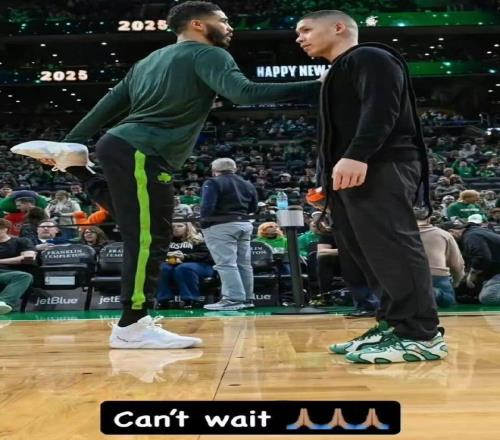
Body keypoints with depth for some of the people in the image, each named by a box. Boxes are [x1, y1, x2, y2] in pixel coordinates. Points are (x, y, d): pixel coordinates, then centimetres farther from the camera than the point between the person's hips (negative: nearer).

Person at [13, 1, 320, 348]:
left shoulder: (150, 60, 24)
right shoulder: (208, 54, -2)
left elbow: (109, 104, 23)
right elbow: (244, 93, -19)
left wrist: (71, 143, 24)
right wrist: (316, 87, -19)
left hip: (120, 145, 10)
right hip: (140, 154, -9)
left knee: (139, 231, 24)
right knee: (150, 239, -7)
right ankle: (132, 327, -4)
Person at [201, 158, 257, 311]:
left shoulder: (213, 183, -5)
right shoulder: (247, 184, 17)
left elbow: (207, 206, -16)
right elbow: (253, 208, 19)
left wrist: (204, 223, -5)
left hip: (220, 226, -7)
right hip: (244, 225, 8)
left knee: (226, 263, -9)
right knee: (244, 263, 10)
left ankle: (234, 299, -15)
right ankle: (247, 298, 15)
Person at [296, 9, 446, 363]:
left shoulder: (370, 58, 1)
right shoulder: (340, 73, 32)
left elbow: (381, 108, -16)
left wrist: (357, 156, -29)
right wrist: (331, 176, 19)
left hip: (380, 168, -10)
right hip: (351, 171, 10)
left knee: (390, 246, -15)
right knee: (366, 250, 5)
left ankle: (421, 335, -12)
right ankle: (394, 325, 8)